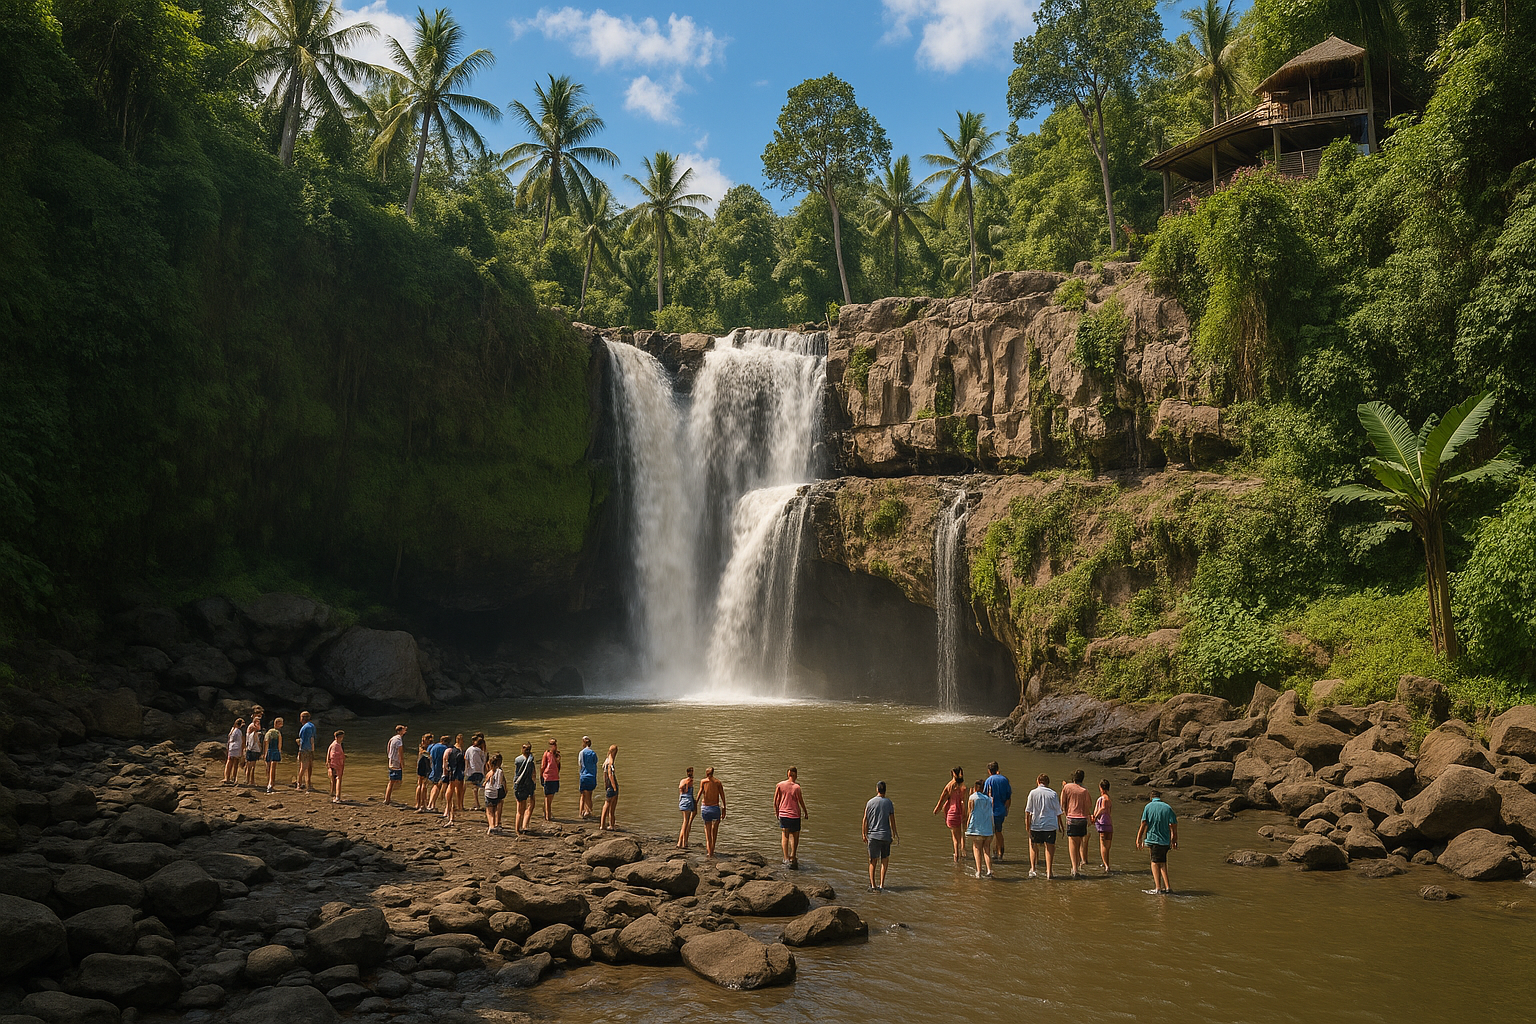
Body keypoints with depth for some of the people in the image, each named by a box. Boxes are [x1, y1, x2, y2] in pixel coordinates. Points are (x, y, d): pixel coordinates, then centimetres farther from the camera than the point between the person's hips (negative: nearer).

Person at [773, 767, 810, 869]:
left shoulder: (779, 785, -6)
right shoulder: (796, 787, -15)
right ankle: (793, 857, 24)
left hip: (783, 814, 2)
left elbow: (775, 802, -1)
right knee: (795, 836, 16)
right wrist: (806, 813, 9)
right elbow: (801, 802, -7)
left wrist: (777, 812, 14)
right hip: (794, 815, -2)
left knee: (784, 836, 10)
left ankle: (786, 859, 2)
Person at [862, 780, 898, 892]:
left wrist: (864, 835, 10)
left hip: (873, 835, 0)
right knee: (885, 860, 12)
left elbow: (865, 820, 1)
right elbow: (892, 820, -1)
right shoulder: (888, 802, -2)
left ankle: (873, 885, 5)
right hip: (885, 835, 0)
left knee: (872, 861, 10)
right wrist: (894, 835, 8)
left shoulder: (870, 802, -1)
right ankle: (881, 884, 6)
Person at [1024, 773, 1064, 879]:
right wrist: (1060, 825, 16)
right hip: (1050, 825, 0)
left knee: (1033, 846, 14)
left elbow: (1028, 811, -2)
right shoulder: (1053, 793, 1)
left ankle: (1032, 868, 5)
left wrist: (1027, 825, 4)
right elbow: (1058, 811, 6)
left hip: (1036, 824, 0)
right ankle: (1049, 872, 1)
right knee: (1050, 847, 5)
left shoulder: (1033, 793, -1)